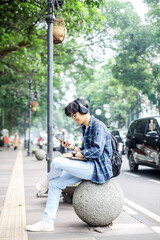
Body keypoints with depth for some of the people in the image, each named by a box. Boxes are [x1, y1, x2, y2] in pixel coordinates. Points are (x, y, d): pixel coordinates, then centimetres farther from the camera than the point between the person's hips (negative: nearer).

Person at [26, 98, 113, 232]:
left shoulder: (98, 126, -13)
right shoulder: (85, 128, 16)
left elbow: (97, 151, -23)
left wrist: (73, 154, -20)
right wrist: (74, 147, 4)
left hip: (98, 168, -10)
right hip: (89, 166, 10)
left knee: (57, 162, -23)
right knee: (55, 184, 3)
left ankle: (47, 181, 11)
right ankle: (47, 222, 8)